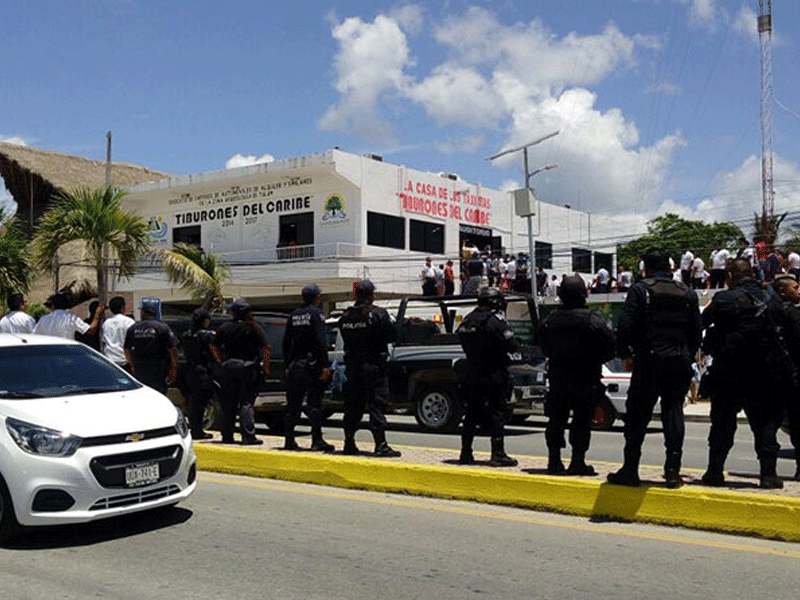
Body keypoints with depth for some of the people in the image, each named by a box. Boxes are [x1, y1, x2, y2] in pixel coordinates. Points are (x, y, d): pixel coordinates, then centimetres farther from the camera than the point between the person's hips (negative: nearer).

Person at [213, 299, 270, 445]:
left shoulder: (225, 327, 5)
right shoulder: (253, 327, -4)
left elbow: (214, 346, 9)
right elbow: (266, 347, -12)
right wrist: (265, 366, -7)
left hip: (229, 367, 3)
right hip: (248, 369, -3)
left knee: (228, 403, 10)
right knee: (247, 403, -1)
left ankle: (227, 435, 16)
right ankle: (248, 436, -6)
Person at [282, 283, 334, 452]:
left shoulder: (294, 316, 13)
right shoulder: (316, 313, -6)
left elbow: (286, 343, 14)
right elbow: (321, 341, -15)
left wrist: (288, 366, 19)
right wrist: (325, 365, -16)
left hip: (295, 366, 6)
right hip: (312, 366, -6)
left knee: (293, 404, 9)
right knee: (314, 404, -4)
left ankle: (289, 440, 11)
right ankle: (317, 440, -5)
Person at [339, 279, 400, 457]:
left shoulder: (345, 317, 6)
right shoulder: (378, 314, -11)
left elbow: (346, 340, 10)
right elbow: (391, 336, -9)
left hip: (352, 365, 5)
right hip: (373, 365, -5)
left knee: (353, 404, 13)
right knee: (377, 404, -3)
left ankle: (349, 443, 18)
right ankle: (380, 445, -5)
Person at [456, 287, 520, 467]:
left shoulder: (466, 321, 9)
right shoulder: (494, 321, -13)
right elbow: (513, 346, -14)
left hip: (471, 376, 7)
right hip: (493, 376, -7)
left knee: (472, 413, 14)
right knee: (497, 413, -1)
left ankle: (466, 453, 19)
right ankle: (498, 454, -1)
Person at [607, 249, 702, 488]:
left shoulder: (640, 290, -3)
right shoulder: (687, 293, 10)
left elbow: (625, 325, -9)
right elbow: (696, 331, 10)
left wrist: (625, 354, 1)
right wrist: (688, 357, 17)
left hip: (649, 361, -3)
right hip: (680, 362, 4)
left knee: (637, 416, 2)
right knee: (674, 413, 9)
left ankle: (630, 470, 4)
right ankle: (673, 470, 6)